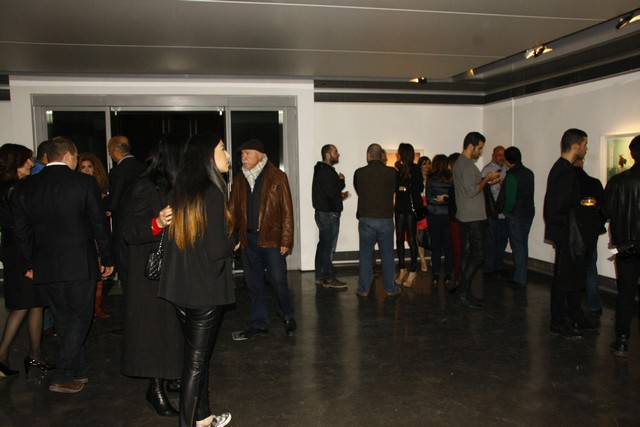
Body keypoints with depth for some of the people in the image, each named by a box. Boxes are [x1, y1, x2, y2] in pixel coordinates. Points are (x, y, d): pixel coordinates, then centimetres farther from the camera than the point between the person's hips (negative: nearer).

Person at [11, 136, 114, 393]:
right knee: (80, 317, 9)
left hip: (46, 266, 4)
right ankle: (63, 376, 6)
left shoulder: (24, 188, 2)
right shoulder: (84, 182, -10)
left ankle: (78, 371, 29)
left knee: (63, 319, 17)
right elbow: (99, 224, -7)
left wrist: (32, 263, 17)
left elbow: (22, 231, 7)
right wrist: (107, 259, 3)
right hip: (80, 264, -4)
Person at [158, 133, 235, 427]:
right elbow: (217, 250, -19)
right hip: (206, 290, -7)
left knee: (197, 354, 19)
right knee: (196, 360, 5)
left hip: (180, 287, 8)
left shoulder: (180, 190, 5)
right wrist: (233, 239, -1)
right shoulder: (212, 193, -17)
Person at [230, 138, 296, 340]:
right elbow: (233, 210, 11)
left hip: (270, 238, -4)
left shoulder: (277, 177, -3)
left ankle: (287, 317, 23)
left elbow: (287, 210, -5)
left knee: (278, 280, -2)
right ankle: (259, 324, 23)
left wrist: (286, 240, -10)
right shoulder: (239, 179, 10)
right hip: (247, 238, 4)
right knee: (254, 283, 10)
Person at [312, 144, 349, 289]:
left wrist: (340, 195, 13)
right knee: (328, 247, -5)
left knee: (323, 245, 14)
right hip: (329, 214, -11)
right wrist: (341, 180, -11)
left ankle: (320, 277, 22)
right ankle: (329, 278, 1)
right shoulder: (326, 172, -16)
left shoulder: (322, 170, 17)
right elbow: (331, 191, -25)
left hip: (323, 213, 11)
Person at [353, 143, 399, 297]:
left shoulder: (359, 173, -5)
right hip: (386, 219, 0)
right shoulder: (391, 172, -5)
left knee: (365, 255, 8)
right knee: (387, 255, 10)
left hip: (366, 219, 0)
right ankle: (390, 288, 17)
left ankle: (364, 289, 12)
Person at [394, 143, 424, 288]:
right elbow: (395, 186, 9)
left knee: (411, 239, -2)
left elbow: (420, 188, -12)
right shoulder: (400, 169, 12)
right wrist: (397, 171, 1)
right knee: (399, 238, 6)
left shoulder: (415, 169, -6)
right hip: (400, 206, 6)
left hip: (411, 206, -6)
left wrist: (405, 188, -14)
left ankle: (413, 271, 6)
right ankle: (402, 269, 16)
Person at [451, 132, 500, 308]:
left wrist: (486, 180, 12)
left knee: (467, 252, 12)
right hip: (474, 217, -10)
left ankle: (464, 291, 16)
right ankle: (463, 292, -6)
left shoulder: (459, 163, 16)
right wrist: (487, 179, -10)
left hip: (465, 216, 10)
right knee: (478, 255, -8)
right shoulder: (467, 164, -16)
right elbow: (472, 191, -22)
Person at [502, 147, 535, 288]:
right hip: (529, 213, 8)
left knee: (517, 246, -1)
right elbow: (529, 194, 12)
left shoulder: (512, 176, -17)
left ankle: (519, 280, 4)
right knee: (523, 245, 14)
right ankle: (521, 277, 24)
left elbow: (510, 199, -19)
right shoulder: (529, 173, 7)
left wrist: (506, 211, -2)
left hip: (515, 215, -8)